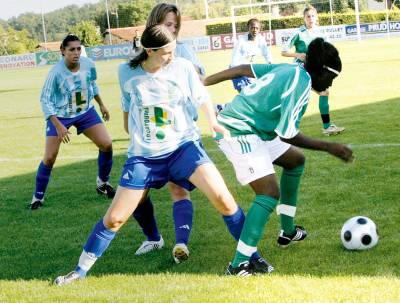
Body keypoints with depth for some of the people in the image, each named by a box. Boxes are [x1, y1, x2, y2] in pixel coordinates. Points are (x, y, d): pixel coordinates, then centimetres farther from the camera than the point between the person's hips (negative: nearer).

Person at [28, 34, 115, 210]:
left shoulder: (89, 65, -15)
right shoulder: (56, 72, -27)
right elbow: (45, 99, -20)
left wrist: (101, 104, 16)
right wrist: (58, 125, -27)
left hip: (85, 112, 4)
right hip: (60, 116, -4)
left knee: (106, 145, -5)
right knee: (49, 158, -6)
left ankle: (103, 184, 16)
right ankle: (38, 197, 11)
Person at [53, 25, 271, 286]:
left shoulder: (183, 67, -7)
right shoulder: (127, 72, -5)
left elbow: (202, 98, 3)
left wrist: (214, 122, -16)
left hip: (184, 146, -1)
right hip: (143, 155, 1)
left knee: (222, 198, -22)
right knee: (114, 219, 2)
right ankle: (81, 271, 21)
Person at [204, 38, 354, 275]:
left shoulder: (289, 69, 8)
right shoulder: (301, 86, -19)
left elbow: (242, 69, 11)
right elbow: (287, 135, -18)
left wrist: (203, 83, 17)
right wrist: (328, 147, -10)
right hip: (240, 133, -11)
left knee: (296, 160, 24)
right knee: (270, 193, -22)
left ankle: (288, 232, 33)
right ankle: (239, 267, -24)